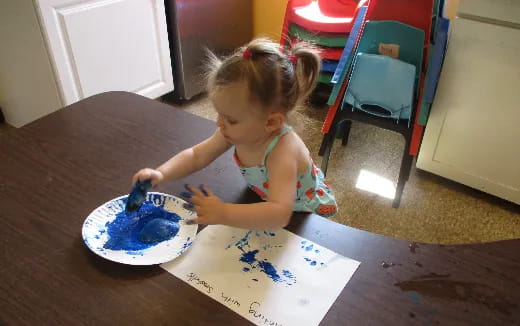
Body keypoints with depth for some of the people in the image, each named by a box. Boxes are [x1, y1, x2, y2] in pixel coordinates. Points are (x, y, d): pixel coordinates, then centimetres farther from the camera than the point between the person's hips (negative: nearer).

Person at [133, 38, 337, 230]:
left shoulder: (282, 151, -42)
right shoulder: (235, 131, -21)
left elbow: (280, 215, -53)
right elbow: (197, 156, -9)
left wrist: (222, 214, -58)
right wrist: (161, 174, -25)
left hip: (302, 211, -5)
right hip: (265, 201, 5)